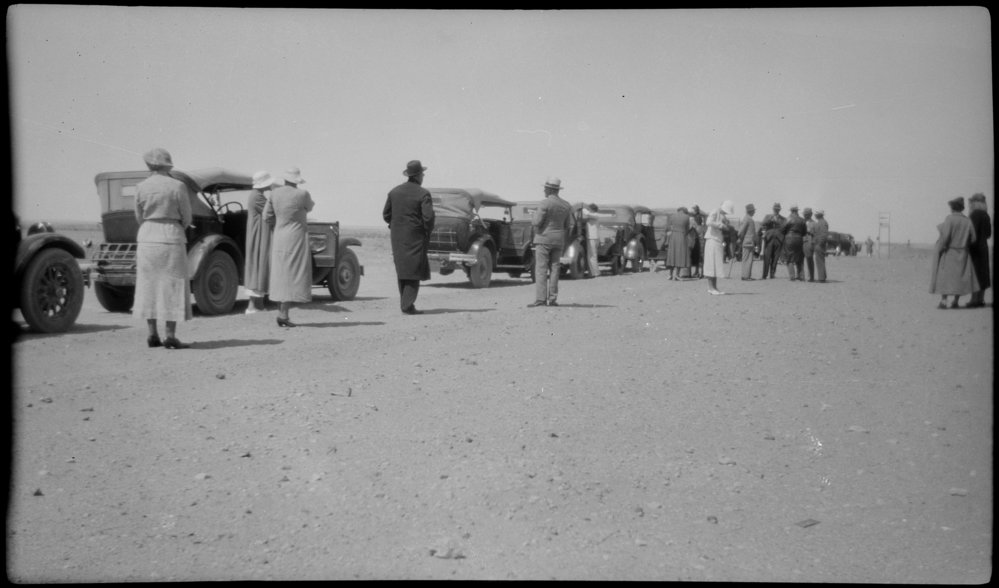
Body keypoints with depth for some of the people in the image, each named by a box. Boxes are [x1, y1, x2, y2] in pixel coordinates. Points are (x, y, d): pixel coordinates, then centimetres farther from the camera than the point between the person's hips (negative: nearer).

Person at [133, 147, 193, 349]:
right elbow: (187, 218, -2)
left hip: (146, 238, 4)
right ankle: (171, 337, -2)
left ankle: (152, 335, 12)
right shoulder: (178, 186, -7)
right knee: (172, 287, 1)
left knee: (148, 286, 10)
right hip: (171, 239, -3)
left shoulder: (141, 187, 1)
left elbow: (139, 217, 8)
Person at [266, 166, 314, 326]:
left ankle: (281, 310, 13)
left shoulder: (274, 193, 0)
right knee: (293, 275, -3)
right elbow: (309, 208, 9)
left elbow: (267, 217, 3)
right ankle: (283, 313, -10)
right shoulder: (302, 194, -12)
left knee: (281, 274, 13)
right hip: (296, 238, -5)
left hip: (279, 238, 5)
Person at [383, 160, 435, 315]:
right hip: (415, 237, -5)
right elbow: (428, 217, -17)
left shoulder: (394, 191, 6)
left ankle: (405, 303, 16)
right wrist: (428, 231, 0)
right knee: (414, 271, -2)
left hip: (397, 237, 6)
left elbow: (386, 214, 8)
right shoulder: (423, 194, -10)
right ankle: (407, 305, -8)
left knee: (402, 270, 14)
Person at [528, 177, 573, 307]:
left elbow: (536, 222, -16)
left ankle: (540, 299, -12)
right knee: (554, 268, 9)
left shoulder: (545, 203, -13)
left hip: (544, 238, -6)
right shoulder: (566, 205, 8)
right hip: (559, 240, 6)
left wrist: (535, 214, 5)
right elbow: (568, 225, 11)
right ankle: (553, 299, 7)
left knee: (541, 268, -6)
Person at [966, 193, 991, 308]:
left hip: (975, 247, -9)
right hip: (984, 247, 9)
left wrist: (970, 246, -17)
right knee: (982, 273, 11)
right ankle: (980, 299, 15)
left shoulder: (975, 214, -14)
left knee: (974, 274, -7)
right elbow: (989, 233, 14)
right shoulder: (985, 215, 11)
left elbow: (974, 232, -19)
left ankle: (975, 300, -9)